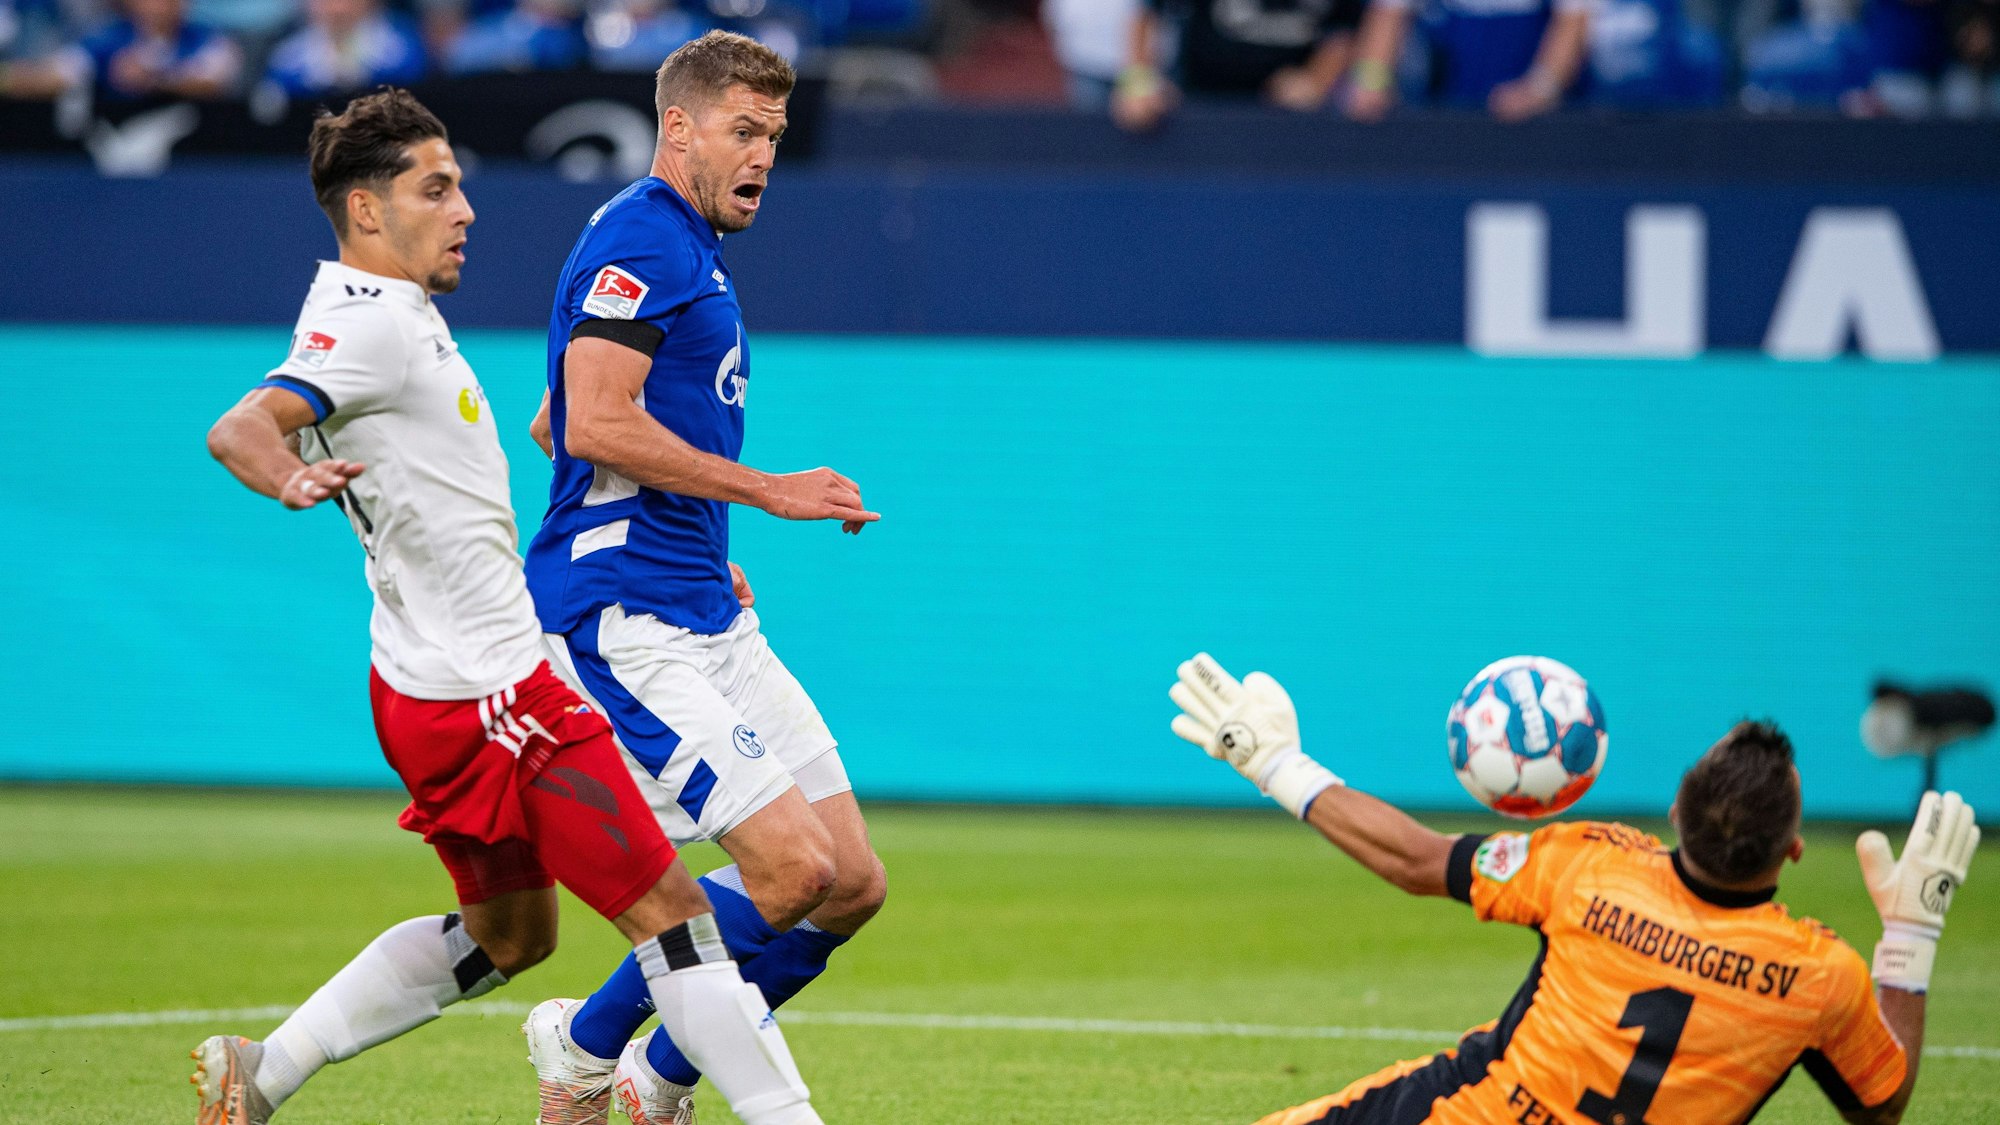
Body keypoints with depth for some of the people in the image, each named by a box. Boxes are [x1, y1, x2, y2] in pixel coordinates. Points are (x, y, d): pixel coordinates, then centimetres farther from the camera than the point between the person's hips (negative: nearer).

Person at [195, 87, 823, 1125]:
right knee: (669, 912, -10)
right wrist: (292, 479, -53)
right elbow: (239, 429, -30)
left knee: (505, 937, 21)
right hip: (482, 696, -11)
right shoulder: (371, 323, -16)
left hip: (445, 685, 11)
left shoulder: (393, 313, 15)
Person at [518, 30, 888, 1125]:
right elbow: (597, 427, -21)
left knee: (853, 886, 5)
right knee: (793, 868, -18)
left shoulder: (689, 252, 22)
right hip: (625, 621, -10)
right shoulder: (643, 237, -10)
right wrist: (770, 491, -15)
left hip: (706, 615, 10)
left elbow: (554, 423, 31)